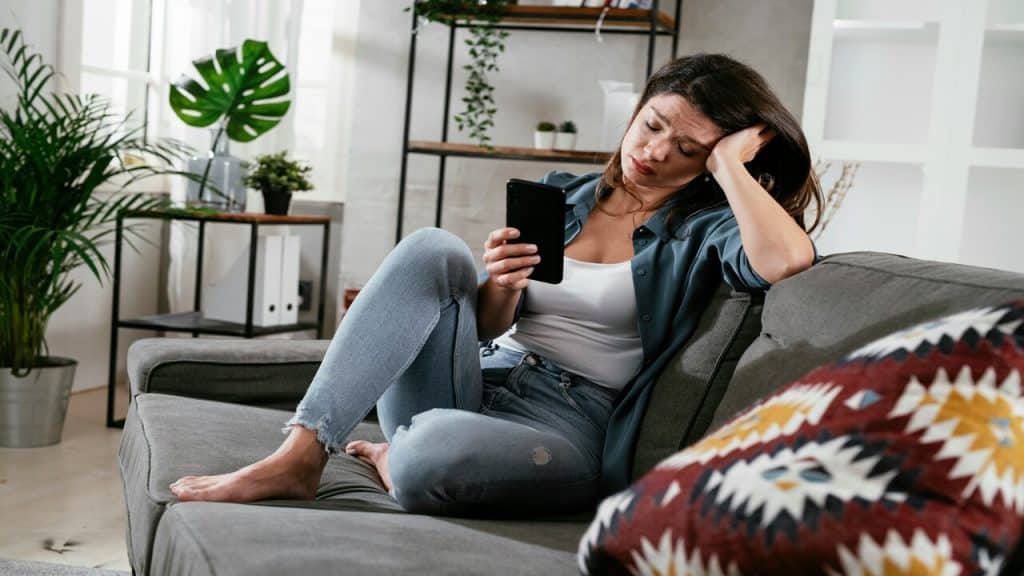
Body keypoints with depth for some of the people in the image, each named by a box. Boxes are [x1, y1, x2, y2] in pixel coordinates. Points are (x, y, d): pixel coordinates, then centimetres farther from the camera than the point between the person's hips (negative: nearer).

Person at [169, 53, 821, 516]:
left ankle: (394, 457, -1)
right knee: (434, 249, -23)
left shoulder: (702, 225, 2)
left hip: (566, 425, -4)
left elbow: (787, 260, -23)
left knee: (432, 453, -38)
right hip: (483, 380, 5)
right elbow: (486, 327, 11)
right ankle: (301, 454, -25)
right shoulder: (560, 194, 15)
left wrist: (729, 164, -11)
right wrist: (502, 288, -12)